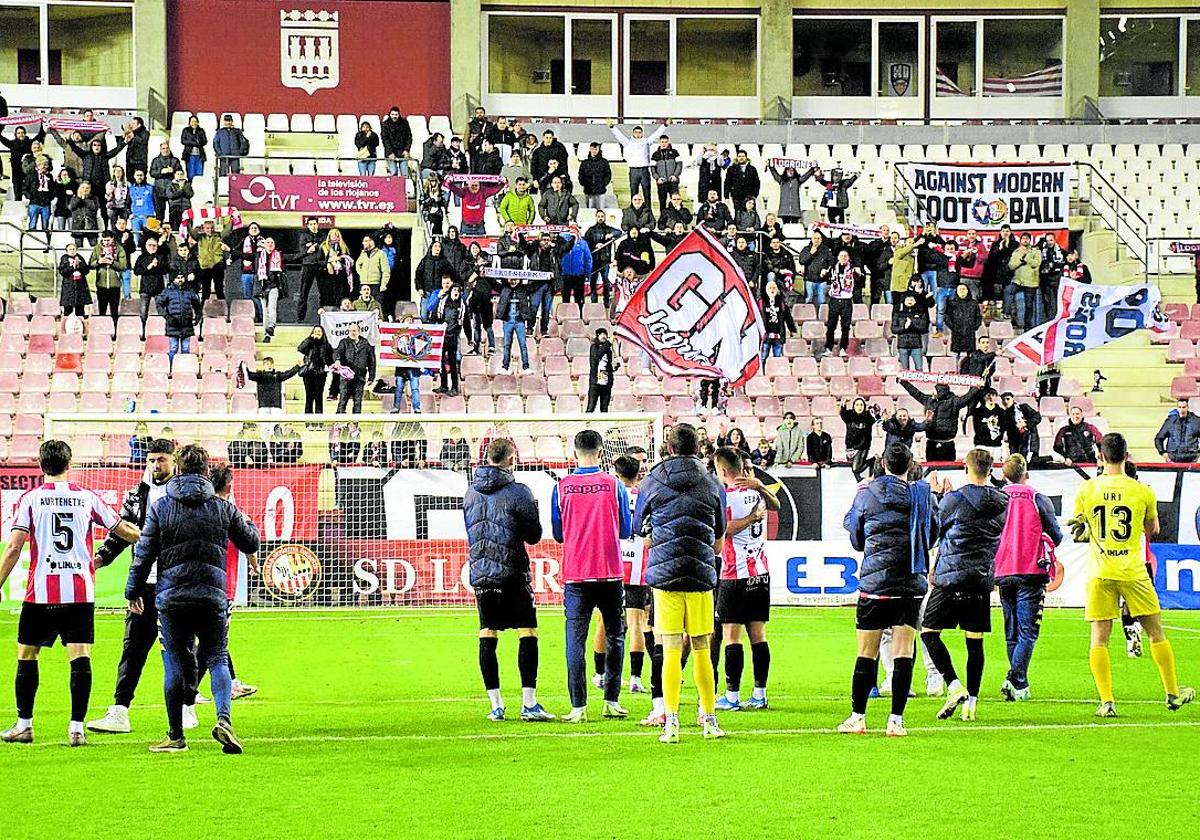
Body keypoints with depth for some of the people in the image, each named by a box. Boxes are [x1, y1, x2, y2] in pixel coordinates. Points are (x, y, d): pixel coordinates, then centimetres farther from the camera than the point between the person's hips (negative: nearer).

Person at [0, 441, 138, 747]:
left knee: (27, 656, 11)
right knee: (80, 659, -2)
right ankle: (76, 728, -8)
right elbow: (125, 531, 15)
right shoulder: (87, 497, 7)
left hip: (41, 592, -1)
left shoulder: (30, 499, 1)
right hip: (80, 591, 1)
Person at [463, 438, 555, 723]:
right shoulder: (518, 492, -10)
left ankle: (495, 705, 5)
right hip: (512, 574, -5)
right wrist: (532, 509, 13)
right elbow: (534, 535, -4)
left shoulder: (471, 492, 7)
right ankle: (529, 704, -5)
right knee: (527, 634, 0)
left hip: (480, 572, 5)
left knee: (487, 637, 6)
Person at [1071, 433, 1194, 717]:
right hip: (1133, 572, 0)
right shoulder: (1142, 491, -4)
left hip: (1099, 574, 0)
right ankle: (1173, 693, 22)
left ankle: (1107, 701, -7)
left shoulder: (1086, 490, -2)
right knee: (1156, 632, 13)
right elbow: (1152, 530, 12)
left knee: (1099, 639, 2)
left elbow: (1077, 531, 10)